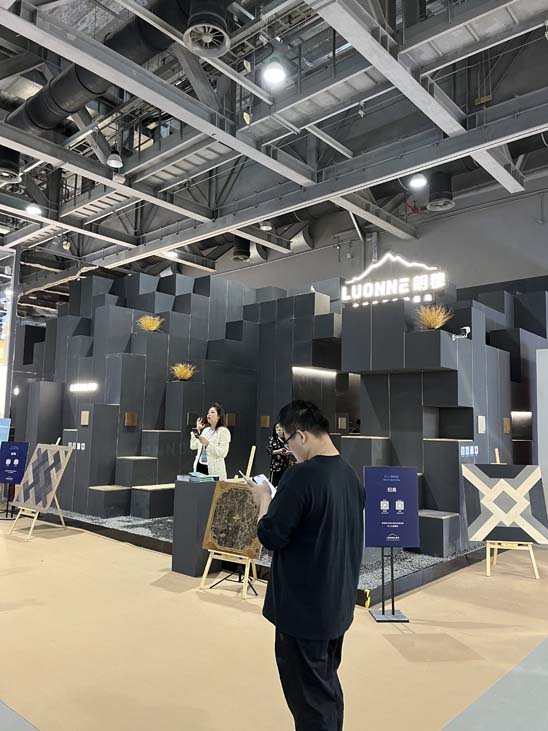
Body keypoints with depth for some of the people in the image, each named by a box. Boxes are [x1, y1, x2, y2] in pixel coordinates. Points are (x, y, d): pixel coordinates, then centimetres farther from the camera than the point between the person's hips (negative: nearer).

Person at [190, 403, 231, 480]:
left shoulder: (223, 431, -5)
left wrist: (207, 443, -20)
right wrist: (197, 430, 6)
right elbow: (193, 446, 12)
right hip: (200, 466, 6)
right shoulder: (206, 430, 15)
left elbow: (223, 453, -15)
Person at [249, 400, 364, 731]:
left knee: (309, 698, 8)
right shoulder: (351, 475, 1)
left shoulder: (301, 476, -24)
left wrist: (265, 500, -3)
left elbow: (271, 536, -20)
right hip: (339, 603, 8)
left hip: (303, 608, -8)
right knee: (328, 686, 23)